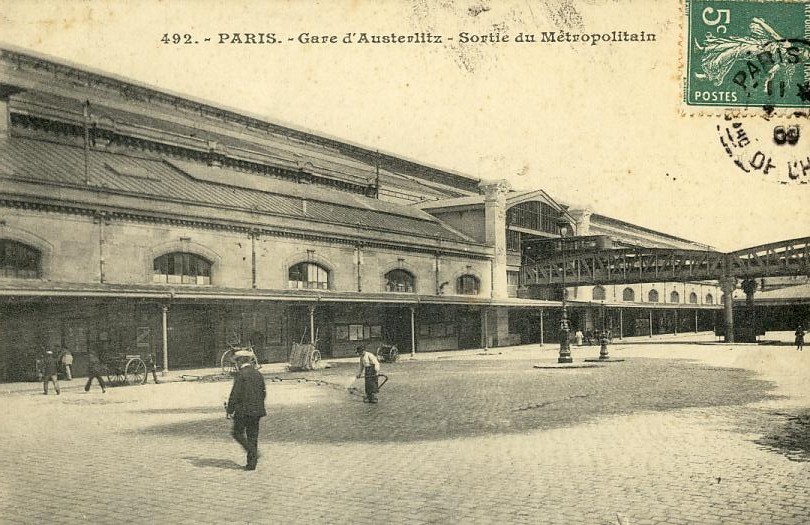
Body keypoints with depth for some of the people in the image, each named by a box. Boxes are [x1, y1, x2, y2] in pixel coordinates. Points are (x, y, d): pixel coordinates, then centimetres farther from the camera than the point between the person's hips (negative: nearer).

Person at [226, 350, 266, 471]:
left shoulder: (241, 374, -11)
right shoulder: (258, 374, 10)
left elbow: (235, 394, -15)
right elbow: (263, 393, 15)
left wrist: (230, 410, -8)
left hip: (243, 410, -7)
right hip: (257, 411, 7)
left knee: (238, 433, 6)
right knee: (253, 436, 11)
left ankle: (253, 452, -12)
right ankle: (252, 463, 12)